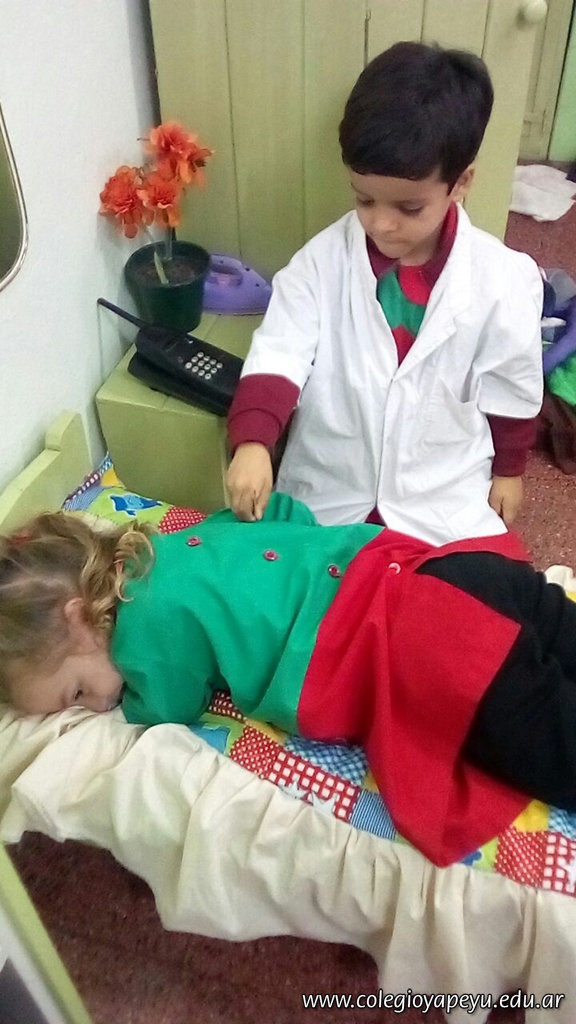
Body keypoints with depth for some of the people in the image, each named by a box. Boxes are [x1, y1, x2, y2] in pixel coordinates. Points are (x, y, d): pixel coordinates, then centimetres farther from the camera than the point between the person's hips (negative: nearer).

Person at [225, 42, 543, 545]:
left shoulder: (502, 280, -13)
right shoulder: (322, 260, -13)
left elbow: (511, 387, -1)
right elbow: (278, 355, -19)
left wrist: (508, 468, 10)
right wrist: (252, 441, -36)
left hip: (443, 500, 0)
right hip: (328, 493, 1)